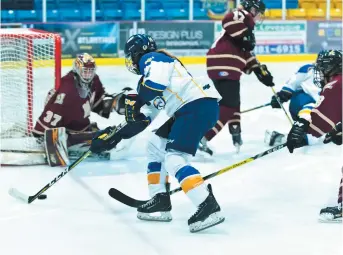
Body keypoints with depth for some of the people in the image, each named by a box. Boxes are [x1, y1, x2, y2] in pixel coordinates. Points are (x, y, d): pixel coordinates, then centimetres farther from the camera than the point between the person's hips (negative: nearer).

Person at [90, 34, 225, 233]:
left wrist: (136, 101, -9)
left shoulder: (151, 58, 1)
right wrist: (114, 136, 29)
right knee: (156, 146, 20)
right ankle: (160, 202, 18)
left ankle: (209, 207, -28)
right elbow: (144, 118, 28)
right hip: (188, 109, 10)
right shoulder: (150, 72, 29)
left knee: (174, 158, -18)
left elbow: (157, 81, -22)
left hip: (198, 105, -10)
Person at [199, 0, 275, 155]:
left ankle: (236, 137, 36)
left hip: (225, 67, 10)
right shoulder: (244, 16, 1)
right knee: (228, 106, -11)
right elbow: (229, 20, -23)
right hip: (224, 66, -10)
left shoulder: (246, 23, 31)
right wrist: (244, 38, -17)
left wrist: (260, 70, 26)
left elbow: (245, 54, 31)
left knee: (233, 102, 25)